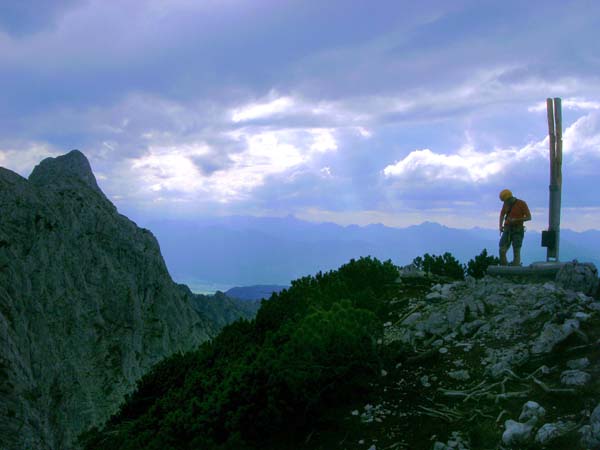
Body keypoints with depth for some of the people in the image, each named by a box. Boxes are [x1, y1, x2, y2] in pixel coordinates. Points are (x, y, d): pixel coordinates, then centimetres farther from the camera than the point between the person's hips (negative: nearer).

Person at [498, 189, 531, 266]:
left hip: (518, 231, -4)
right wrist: (500, 226, 7)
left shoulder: (522, 204, -8)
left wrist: (516, 220, -20)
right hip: (507, 230, 4)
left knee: (516, 251, -7)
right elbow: (502, 215, 23)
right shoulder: (506, 204, 7)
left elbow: (529, 217, -9)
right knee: (502, 250, -7)